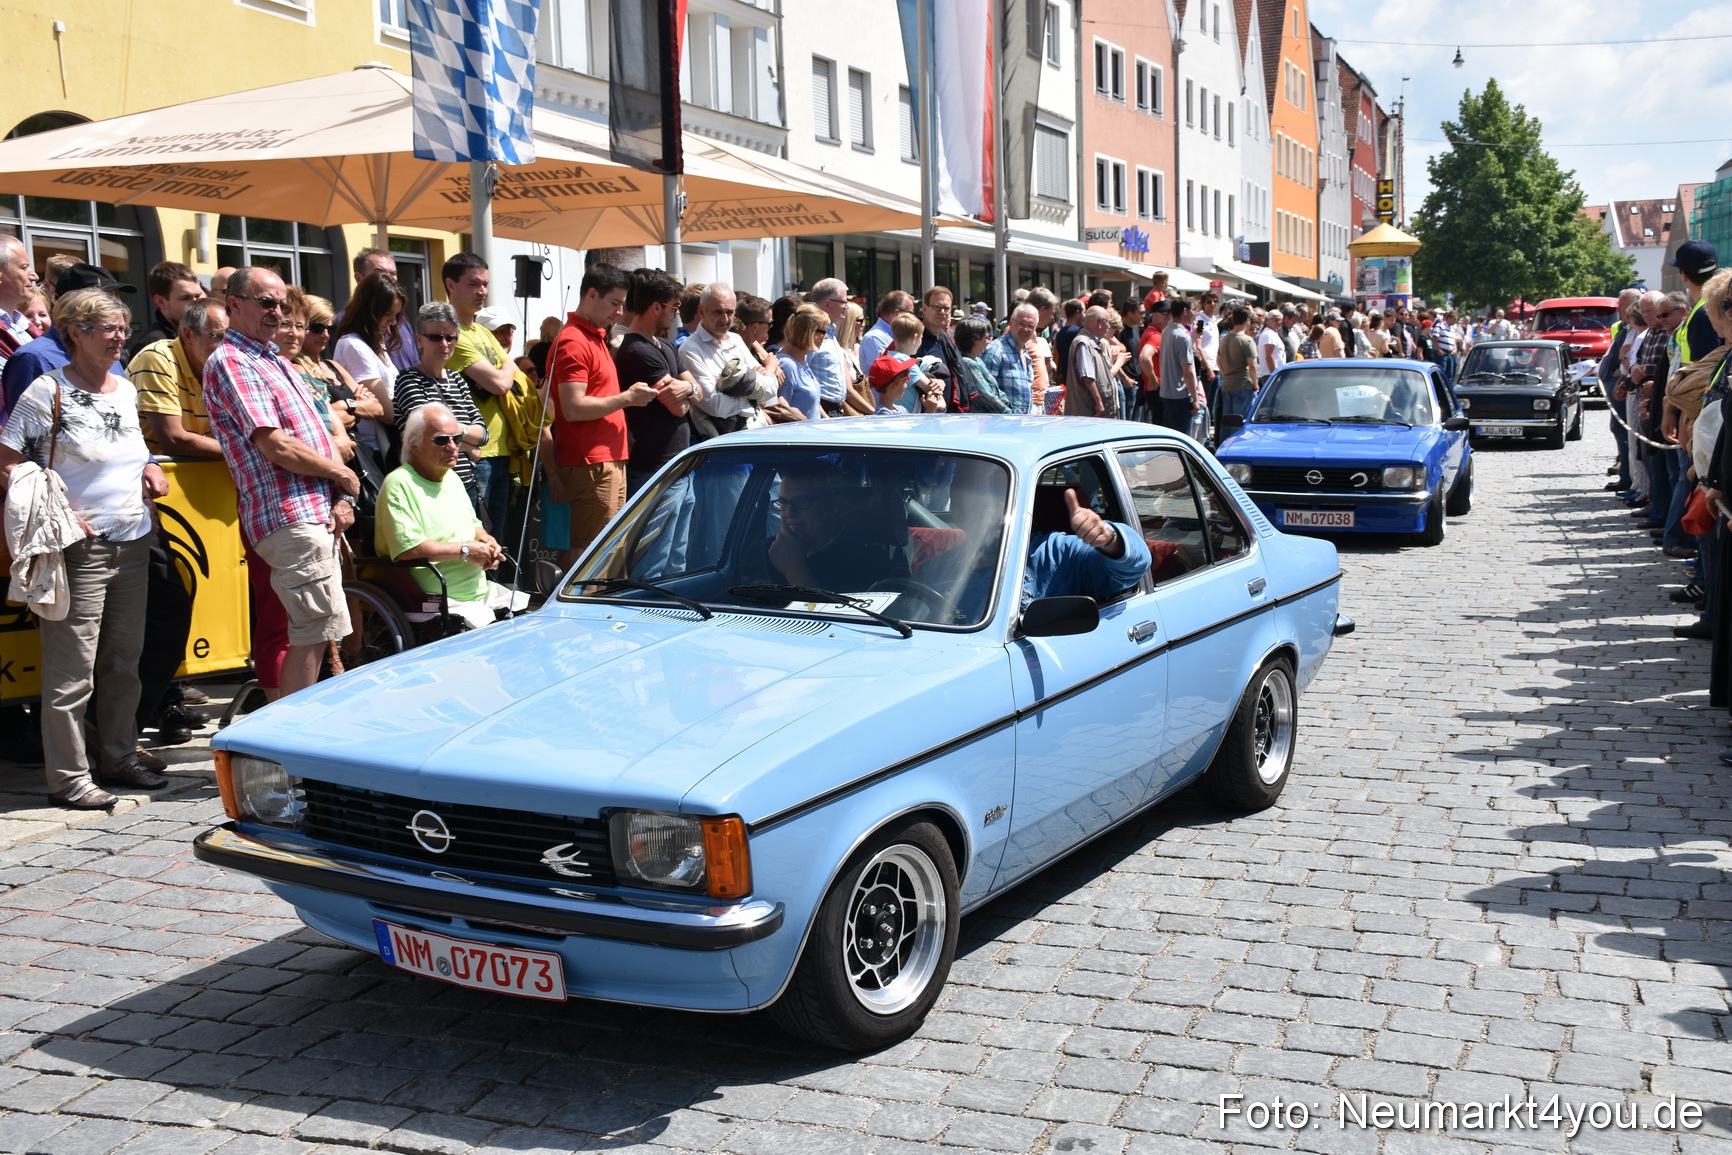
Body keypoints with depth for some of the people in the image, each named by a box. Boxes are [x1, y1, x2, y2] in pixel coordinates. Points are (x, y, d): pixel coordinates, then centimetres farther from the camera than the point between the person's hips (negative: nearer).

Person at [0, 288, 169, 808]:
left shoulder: (126, 389, 13)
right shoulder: (47, 392, -8)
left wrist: (150, 469, 8)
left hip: (133, 542, 7)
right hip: (79, 546, -7)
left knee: (124, 660, 14)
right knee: (73, 669, -4)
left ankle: (119, 757, 25)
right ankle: (68, 778, 3)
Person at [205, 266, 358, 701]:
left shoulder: (278, 363, 21)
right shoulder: (230, 363, -9)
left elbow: (317, 434, 16)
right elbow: (276, 446, -18)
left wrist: (342, 499, 0)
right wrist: (343, 476, -6)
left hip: (319, 514, 10)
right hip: (291, 518, -10)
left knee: (309, 630, 14)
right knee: (317, 630, -10)